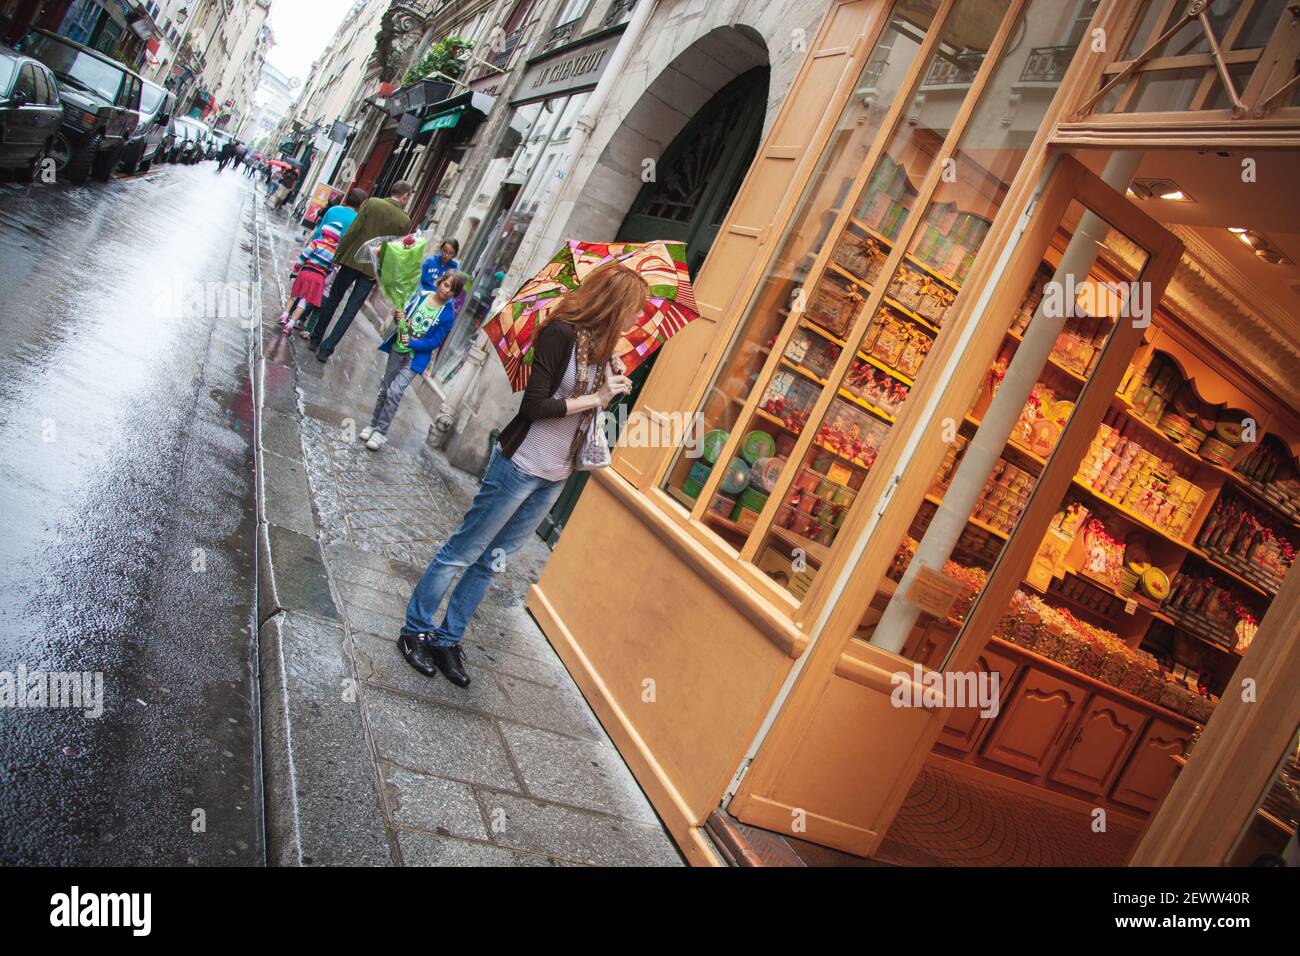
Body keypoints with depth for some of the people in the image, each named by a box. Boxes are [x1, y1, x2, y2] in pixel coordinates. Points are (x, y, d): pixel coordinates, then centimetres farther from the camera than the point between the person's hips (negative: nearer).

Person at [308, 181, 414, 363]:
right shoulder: (405, 221, -6)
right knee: (351, 310, 6)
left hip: (353, 260, 1)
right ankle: (326, 349, 5)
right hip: (373, 270, -1)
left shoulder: (372, 203, -6)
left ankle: (315, 340, 27)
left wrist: (338, 255, 1)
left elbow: (352, 231, -7)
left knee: (332, 300, 18)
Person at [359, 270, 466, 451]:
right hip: (397, 349, 4)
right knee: (385, 389, 14)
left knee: (395, 392, -16)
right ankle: (373, 424, 29)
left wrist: (412, 343, -23)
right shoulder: (421, 294, -3)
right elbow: (404, 313, 8)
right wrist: (398, 317, -14)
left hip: (415, 358, -4)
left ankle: (381, 431, -3)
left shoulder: (448, 314, -14)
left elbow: (435, 342, -14)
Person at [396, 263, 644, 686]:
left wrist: (616, 390, -6)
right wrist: (594, 398, -17)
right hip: (520, 465, -8)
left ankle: (448, 639, 26)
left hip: (556, 477, 8)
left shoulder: (604, 347, 7)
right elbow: (533, 405, -21)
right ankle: (416, 631, 21)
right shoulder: (562, 334, -18)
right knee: (462, 552, 5)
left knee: (492, 560, 15)